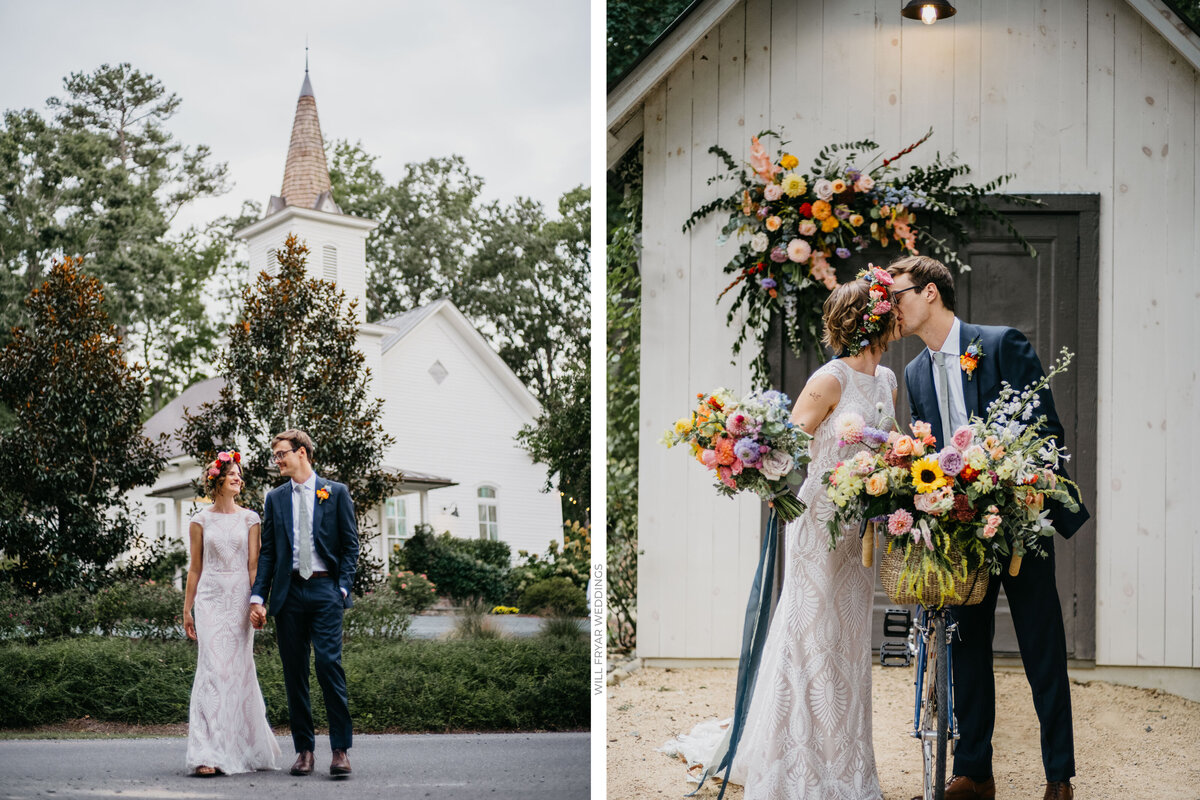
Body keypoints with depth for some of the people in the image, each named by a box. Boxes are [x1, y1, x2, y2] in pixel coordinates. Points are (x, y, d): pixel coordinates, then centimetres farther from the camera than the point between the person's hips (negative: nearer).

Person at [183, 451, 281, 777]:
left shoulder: (249, 518, 7)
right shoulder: (201, 520, 6)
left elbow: (253, 563, 4)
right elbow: (195, 567, 9)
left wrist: (257, 602, -6)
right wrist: (187, 609, 7)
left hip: (240, 598, 1)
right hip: (210, 598, -1)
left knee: (239, 669, 4)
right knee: (212, 669, -10)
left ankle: (243, 747, 19)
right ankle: (209, 754, -14)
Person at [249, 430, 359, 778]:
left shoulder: (336, 492, 7)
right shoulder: (275, 498, 14)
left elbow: (350, 544, 6)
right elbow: (267, 552, 12)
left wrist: (343, 587, -6)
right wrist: (258, 597, 2)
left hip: (325, 590, -3)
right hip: (288, 591, 3)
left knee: (329, 663, -13)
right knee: (294, 672, 3)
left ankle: (340, 749, -9)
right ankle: (304, 749, 9)